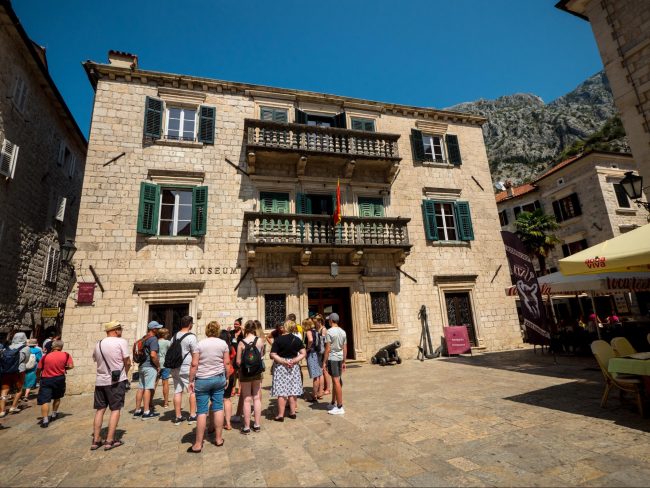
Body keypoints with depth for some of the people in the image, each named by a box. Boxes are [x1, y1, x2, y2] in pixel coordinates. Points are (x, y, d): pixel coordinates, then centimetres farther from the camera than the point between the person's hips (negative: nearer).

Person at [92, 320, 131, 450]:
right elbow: (127, 362, -9)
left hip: (100, 381, 5)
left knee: (100, 409, 14)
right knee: (115, 409, 4)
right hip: (116, 380, -5)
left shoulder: (98, 344, 5)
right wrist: (125, 374, 9)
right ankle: (110, 441, 5)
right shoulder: (121, 342, -11)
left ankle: (96, 440, 17)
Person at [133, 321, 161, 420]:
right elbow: (153, 355, -23)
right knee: (148, 389, -4)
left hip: (141, 366, 8)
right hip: (150, 367, -8)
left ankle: (137, 411, 22)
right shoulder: (153, 339, -15)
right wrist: (158, 365, -11)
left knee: (141, 388, 14)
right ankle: (146, 412, 0)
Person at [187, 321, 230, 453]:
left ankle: (198, 444, 11)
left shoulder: (200, 344, -6)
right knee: (218, 408, 10)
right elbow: (227, 363, 0)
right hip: (219, 378, 2)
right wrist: (227, 378, 11)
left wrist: (191, 381, 1)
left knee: (202, 411, 4)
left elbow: (194, 365, -7)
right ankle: (219, 439, 19)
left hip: (202, 380, -2)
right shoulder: (223, 344, -1)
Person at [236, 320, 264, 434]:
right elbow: (261, 357, 0)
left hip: (245, 373, -2)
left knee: (247, 400, 8)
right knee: (256, 398, 13)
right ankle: (257, 425, 22)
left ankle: (246, 427, 16)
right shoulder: (260, 341, -10)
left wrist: (241, 367, 9)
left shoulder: (241, 343, -16)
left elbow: (238, 362, -12)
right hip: (257, 373, 2)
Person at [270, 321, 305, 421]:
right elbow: (303, 353, -1)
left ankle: (280, 415, 8)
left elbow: (273, 355, -15)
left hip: (281, 367, -4)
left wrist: (284, 361, -12)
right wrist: (294, 361, -8)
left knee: (281, 391, 3)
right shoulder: (297, 340, 1)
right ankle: (292, 412, 21)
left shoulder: (278, 340, -10)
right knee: (293, 390, 13)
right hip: (294, 367, 4)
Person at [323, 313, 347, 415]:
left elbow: (328, 349, -14)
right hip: (340, 358, 7)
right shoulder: (343, 332, 8)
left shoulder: (330, 332, -12)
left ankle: (340, 407, 2)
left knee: (336, 382, -3)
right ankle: (333, 403, 28)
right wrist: (344, 362, 17)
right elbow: (345, 348, 11)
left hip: (332, 358, -7)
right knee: (335, 381, 17)